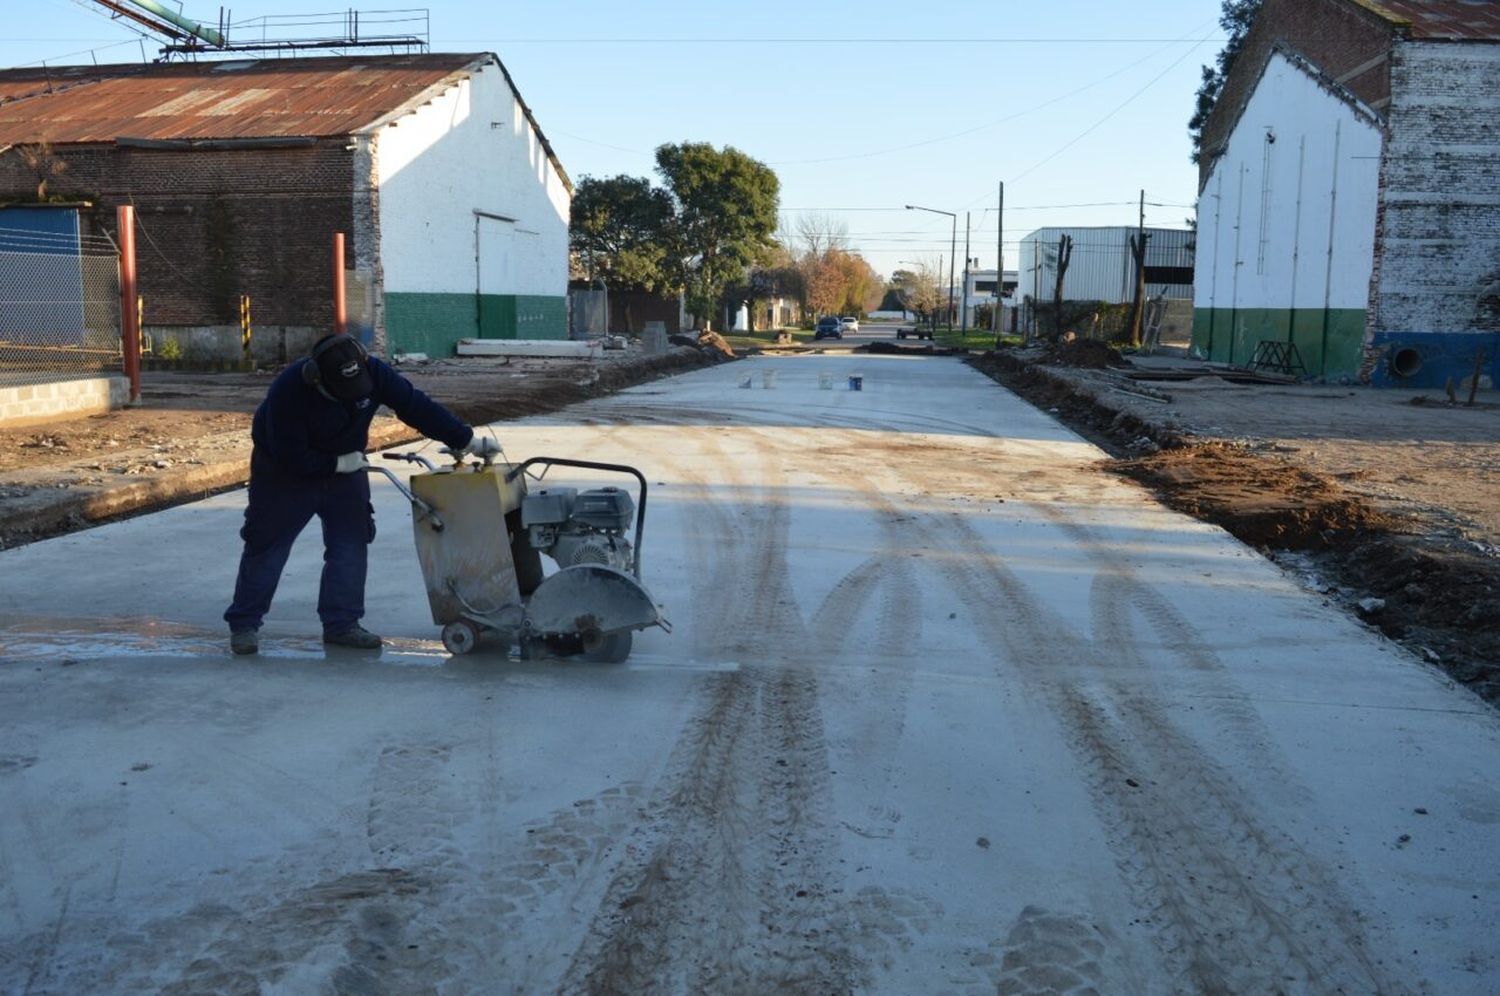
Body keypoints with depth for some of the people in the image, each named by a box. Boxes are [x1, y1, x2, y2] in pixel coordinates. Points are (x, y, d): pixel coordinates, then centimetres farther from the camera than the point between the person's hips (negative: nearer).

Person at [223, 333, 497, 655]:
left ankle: (341, 623, 8)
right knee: (267, 546, 0)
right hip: (285, 474, -4)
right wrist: (338, 464, -23)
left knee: (351, 544, -1)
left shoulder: (374, 373, -24)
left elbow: (417, 407, -21)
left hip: (346, 466, 4)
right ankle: (244, 624, 11)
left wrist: (468, 441, -22)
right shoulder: (288, 392, -35)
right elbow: (290, 456, -30)